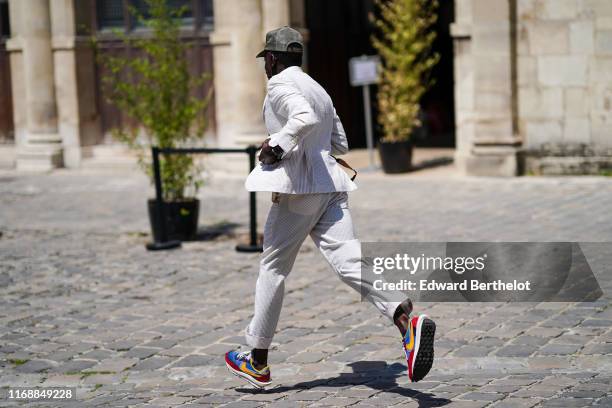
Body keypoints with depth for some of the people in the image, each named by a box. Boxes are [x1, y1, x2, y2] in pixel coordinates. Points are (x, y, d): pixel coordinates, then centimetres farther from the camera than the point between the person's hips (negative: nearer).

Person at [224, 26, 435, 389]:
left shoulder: (280, 84, -4)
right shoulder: (319, 89, 22)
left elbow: (305, 118, -24)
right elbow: (341, 145, 25)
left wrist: (277, 144, -14)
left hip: (298, 185, -7)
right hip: (331, 185, 7)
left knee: (273, 269, 7)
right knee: (349, 261, -7)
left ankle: (258, 362, 17)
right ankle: (407, 321, -32)